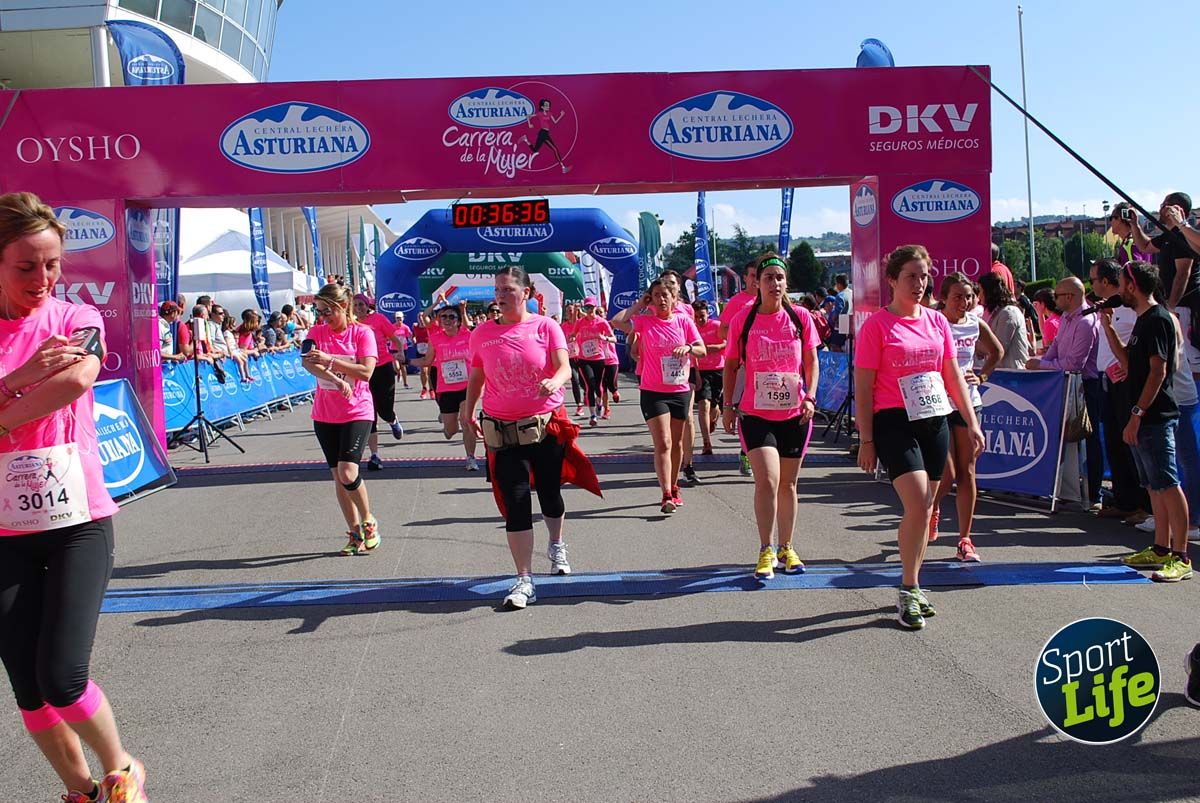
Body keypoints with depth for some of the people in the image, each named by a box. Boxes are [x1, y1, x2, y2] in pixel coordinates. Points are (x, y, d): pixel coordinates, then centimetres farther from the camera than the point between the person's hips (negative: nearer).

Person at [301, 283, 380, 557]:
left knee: (348, 472, -18)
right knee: (338, 476, 7)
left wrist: (329, 360, -23)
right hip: (325, 414, 5)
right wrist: (336, 380, -28)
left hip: (357, 412, -5)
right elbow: (306, 362, -12)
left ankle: (368, 522, 5)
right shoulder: (317, 332, 4)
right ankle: (355, 533, 18)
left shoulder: (362, 332, -6)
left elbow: (366, 371, -16)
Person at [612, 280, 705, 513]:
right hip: (653, 392, -3)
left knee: (677, 443, 15)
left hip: (680, 391, 3)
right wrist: (639, 305, -7)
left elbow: (702, 350, 4)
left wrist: (688, 347, -18)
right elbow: (617, 321, -18)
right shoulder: (644, 321, -3)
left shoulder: (684, 321, 3)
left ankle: (673, 488, 31)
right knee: (663, 444, -11)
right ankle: (667, 496, -13)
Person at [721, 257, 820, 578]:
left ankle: (786, 548, 26)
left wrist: (810, 397, -6)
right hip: (756, 413, -2)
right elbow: (730, 364, 6)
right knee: (767, 480, -15)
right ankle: (766, 550, -2)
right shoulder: (742, 320, -2)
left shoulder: (801, 317, 1)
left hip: (795, 414, 2)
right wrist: (728, 405, 2)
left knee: (787, 483, 12)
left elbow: (811, 361, 7)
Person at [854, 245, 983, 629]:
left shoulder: (937, 321, 10)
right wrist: (866, 440, -9)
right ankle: (908, 590, -5)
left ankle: (912, 587, 21)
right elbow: (863, 386, -6)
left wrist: (972, 423, 10)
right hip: (894, 423, -6)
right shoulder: (877, 325, -5)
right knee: (918, 502, -18)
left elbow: (954, 375, 15)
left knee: (925, 507, 9)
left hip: (935, 421, 6)